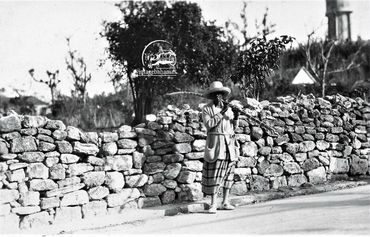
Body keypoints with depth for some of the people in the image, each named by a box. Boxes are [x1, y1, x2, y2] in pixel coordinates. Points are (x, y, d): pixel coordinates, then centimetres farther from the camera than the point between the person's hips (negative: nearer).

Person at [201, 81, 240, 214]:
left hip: (229, 143, 5)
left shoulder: (228, 108, 14)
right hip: (215, 143, -5)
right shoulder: (206, 109, 1)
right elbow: (208, 124, -14)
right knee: (214, 173, -9)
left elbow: (234, 127, 14)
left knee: (228, 172, 5)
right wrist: (221, 113, -16)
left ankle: (225, 202, 11)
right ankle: (213, 204, -7)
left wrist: (236, 118, -5)